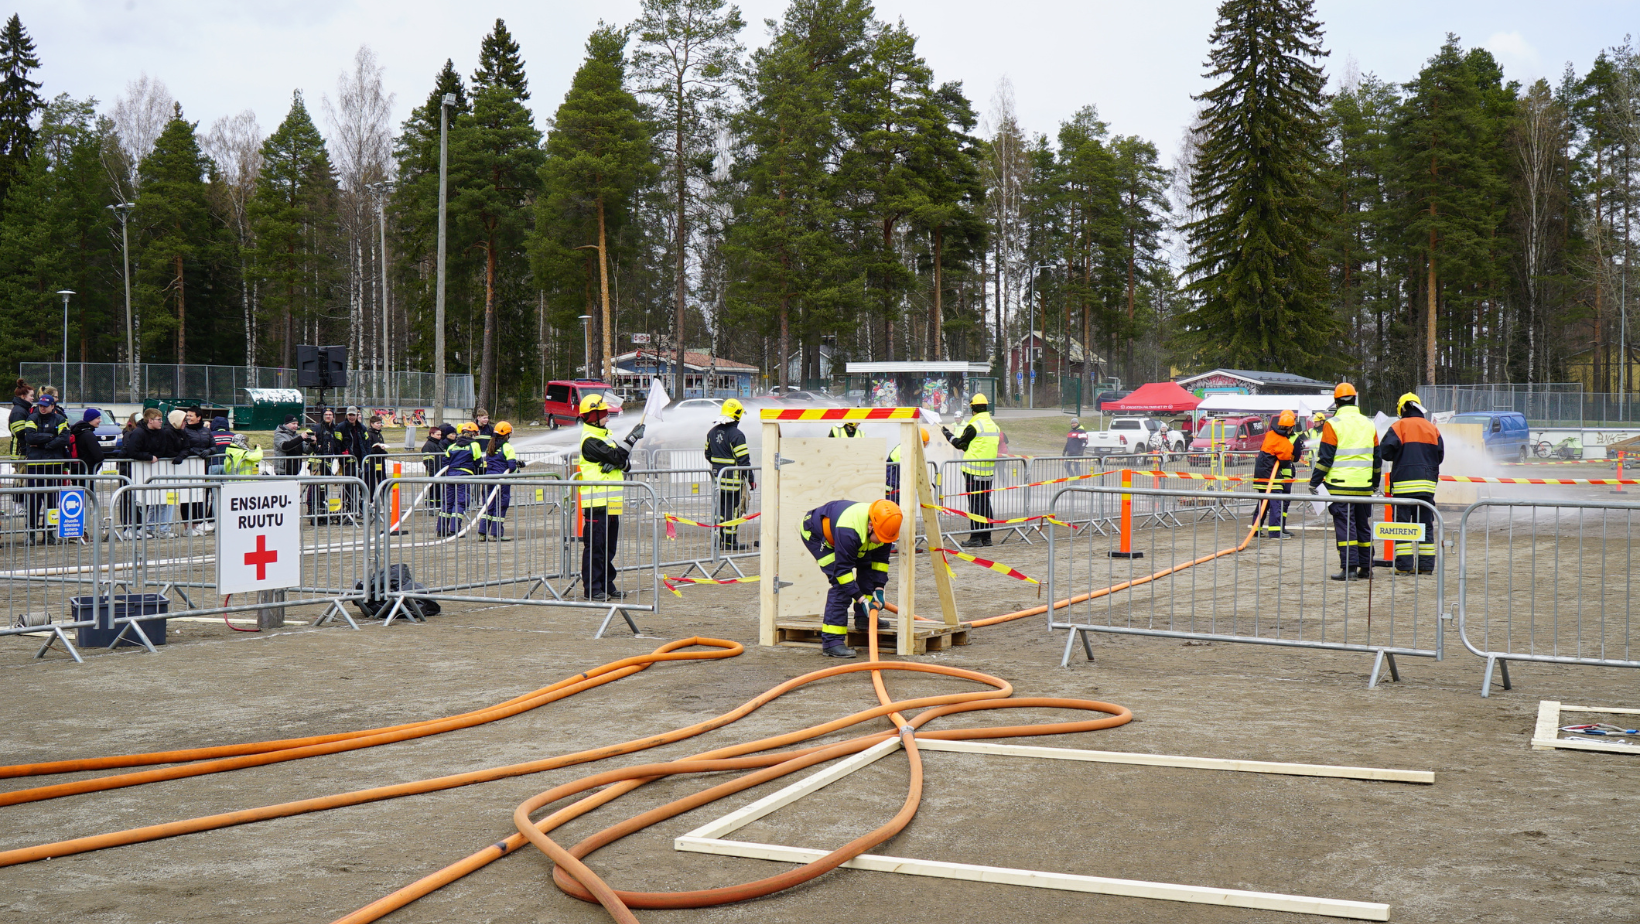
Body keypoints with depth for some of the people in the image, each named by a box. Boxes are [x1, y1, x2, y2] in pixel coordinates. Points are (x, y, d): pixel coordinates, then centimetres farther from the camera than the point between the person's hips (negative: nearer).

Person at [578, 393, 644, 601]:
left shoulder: (606, 435, 18)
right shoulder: (589, 440, -11)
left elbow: (625, 462, 13)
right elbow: (615, 456, -19)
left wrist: (617, 464, -9)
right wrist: (633, 438, -15)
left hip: (611, 503, 9)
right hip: (596, 503, -9)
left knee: (609, 547, 13)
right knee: (594, 546, -6)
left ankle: (607, 585, 19)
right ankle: (592, 587, -2)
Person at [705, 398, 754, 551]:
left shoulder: (712, 432, 8)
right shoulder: (736, 435, -17)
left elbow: (708, 455, 18)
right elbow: (743, 460, -16)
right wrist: (751, 479, -9)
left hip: (717, 477, 7)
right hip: (733, 479, -7)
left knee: (720, 506, 15)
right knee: (732, 508, -1)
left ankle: (718, 537, 18)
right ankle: (730, 541, 1)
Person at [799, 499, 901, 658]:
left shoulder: (883, 528, -19)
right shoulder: (848, 530, -42)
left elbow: (880, 560, -4)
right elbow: (842, 569, -35)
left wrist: (879, 589, -12)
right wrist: (861, 599, -33)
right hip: (814, 533, -8)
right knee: (841, 584, -19)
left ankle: (864, 618, 14)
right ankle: (831, 641, -21)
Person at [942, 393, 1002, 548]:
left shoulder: (973, 426, -13)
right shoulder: (994, 426, 9)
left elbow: (959, 443, -4)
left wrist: (946, 433, 13)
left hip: (973, 471, -7)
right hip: (989, 471, 7)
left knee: (974, 503, -3)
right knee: (985, 502, 12)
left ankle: (976, 538, -4)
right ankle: (986, 537, 16)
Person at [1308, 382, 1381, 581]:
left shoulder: (1333, 424, -7)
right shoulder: (1369, 425, 12)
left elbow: (1325, 458, -9)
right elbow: (1377, 458, 18)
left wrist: (1314, 482, -2)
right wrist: (1375, 482, 28)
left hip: (1340, 485, -5)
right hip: (1364, 486, 5)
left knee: (1345, 526, -4)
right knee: (1363, 526, 13)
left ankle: (1349, 567, -8)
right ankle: (1366, 568, 16)